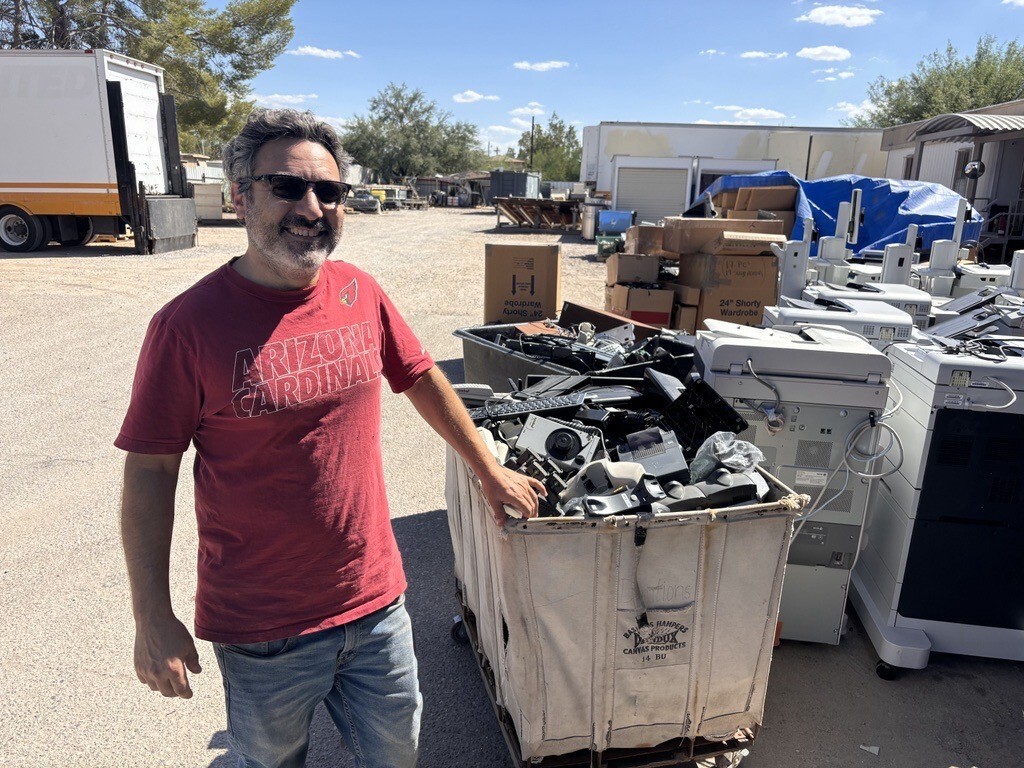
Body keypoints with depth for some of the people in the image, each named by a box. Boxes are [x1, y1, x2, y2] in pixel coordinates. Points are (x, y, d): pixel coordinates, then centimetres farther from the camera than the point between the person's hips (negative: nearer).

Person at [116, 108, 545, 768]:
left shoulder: (362, 294, -4)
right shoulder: (190, 324, -16)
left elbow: (423, 379, 8)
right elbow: (151, 470, -11)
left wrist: (491, 472, 12)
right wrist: (153, 620, -8)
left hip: (376, 598, 4)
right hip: (262, 629, -3)